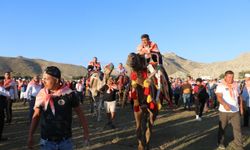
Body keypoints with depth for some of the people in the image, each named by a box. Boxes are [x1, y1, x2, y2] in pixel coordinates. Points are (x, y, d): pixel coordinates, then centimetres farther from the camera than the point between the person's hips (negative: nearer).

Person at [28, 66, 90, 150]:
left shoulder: (68, 94, -12)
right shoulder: (41, 95, -6)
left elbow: (79, 113, -2)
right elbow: (36, 116, 4)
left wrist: (86, 131, -2)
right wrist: (30, 136, 1)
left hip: (65, 141, -1)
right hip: (47, 141, 1)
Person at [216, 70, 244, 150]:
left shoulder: (236, 85, 8)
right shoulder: (220, 85, -9)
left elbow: (238, 97, 18)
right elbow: (219, 97, -22)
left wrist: (241, 107, 15)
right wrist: (224, 104, -40)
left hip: (235, 111, 4)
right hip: (224, 111, -3)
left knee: (237, 128, 2)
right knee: (222, 128, 11)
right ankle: (221, 143, 29)